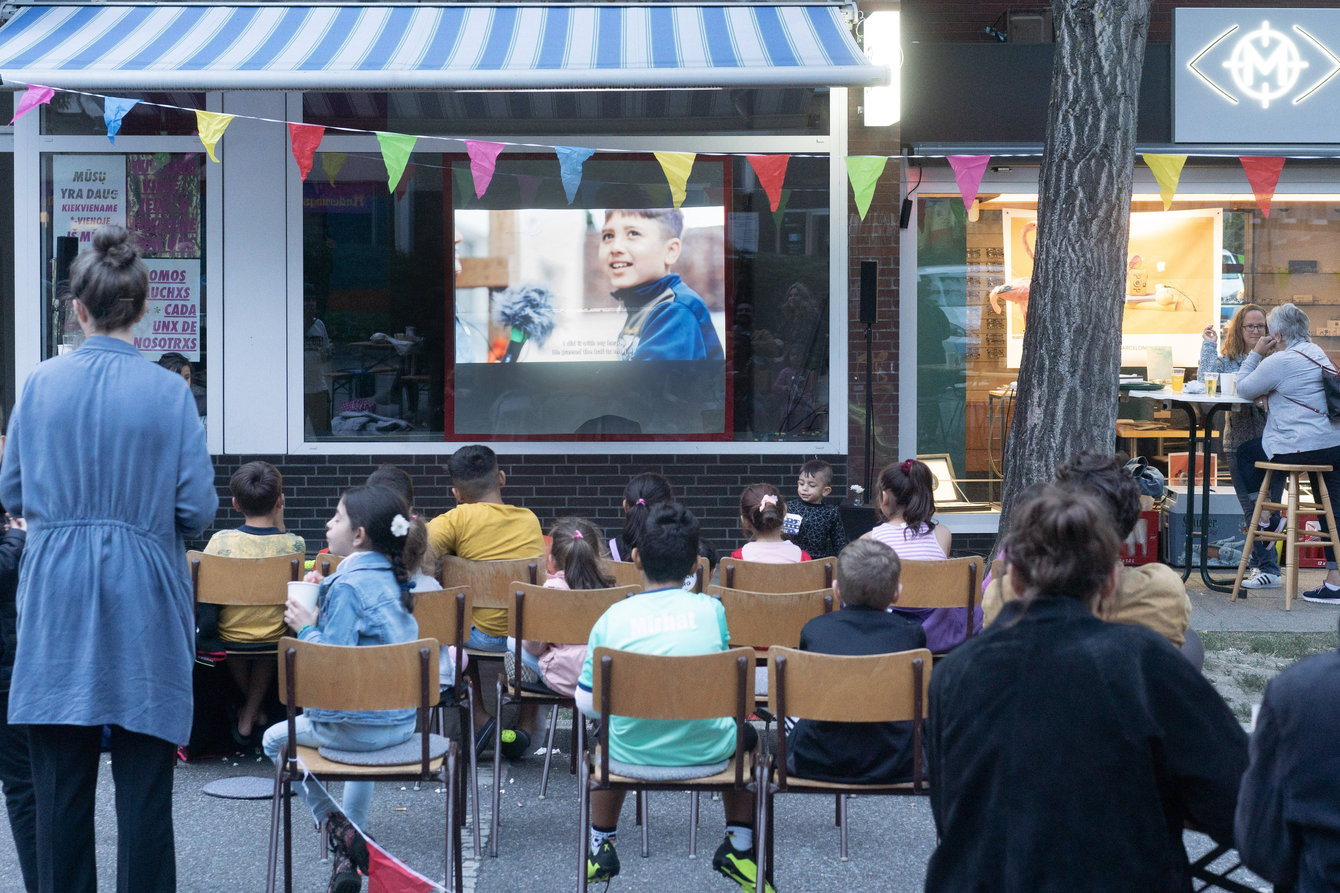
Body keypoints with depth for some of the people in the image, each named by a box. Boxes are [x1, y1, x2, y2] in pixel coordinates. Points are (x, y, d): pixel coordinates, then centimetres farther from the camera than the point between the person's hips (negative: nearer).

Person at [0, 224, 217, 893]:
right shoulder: (169, 392, -7)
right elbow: (197, 509, -8)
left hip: (56, 597, 2)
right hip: (143, 603, -1)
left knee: (60, 780, 9)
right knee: (143, 782, 5)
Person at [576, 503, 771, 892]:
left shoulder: (611, 619, -8)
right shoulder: (712, 610, -6)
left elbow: (587, 702, -2)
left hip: (632, 753, 1)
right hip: (708, 750, 0)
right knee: (745, 735, 34)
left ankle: (602, 846, 44)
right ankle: (738, 847, 36)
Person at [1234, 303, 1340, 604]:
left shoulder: (1279, 362, -11)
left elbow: (1244, 389, 1)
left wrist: (1256, 353, 10)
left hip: (1300, 448, -8)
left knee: (1245, 454, 17)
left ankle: (1267, 519, 20)